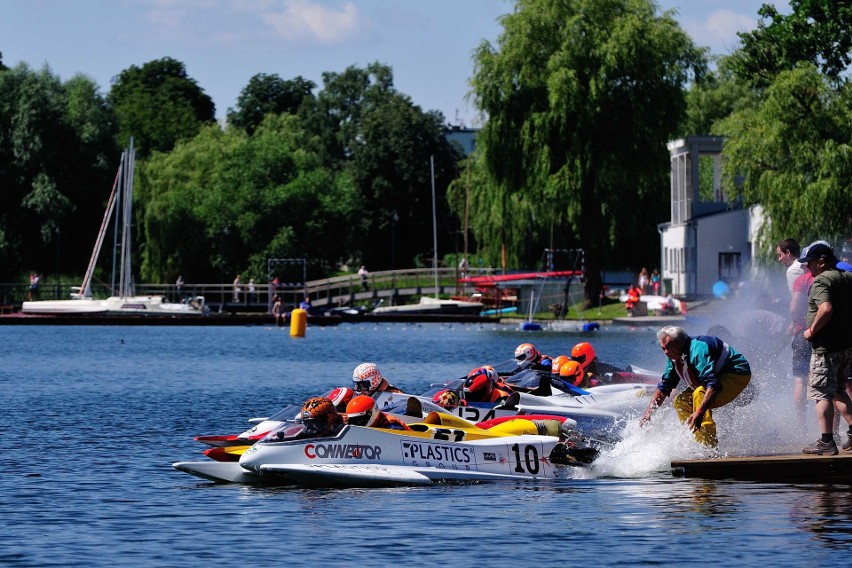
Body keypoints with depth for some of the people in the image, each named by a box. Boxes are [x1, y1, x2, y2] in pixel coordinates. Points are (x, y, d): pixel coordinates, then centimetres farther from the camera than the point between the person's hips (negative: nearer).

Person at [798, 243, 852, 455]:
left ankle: (826, 442, -5)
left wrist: (812, 330, -18)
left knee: (822, 393, -3)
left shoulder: (820, 282, -14)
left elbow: (826, 309, -30)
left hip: (826, 346, -8)